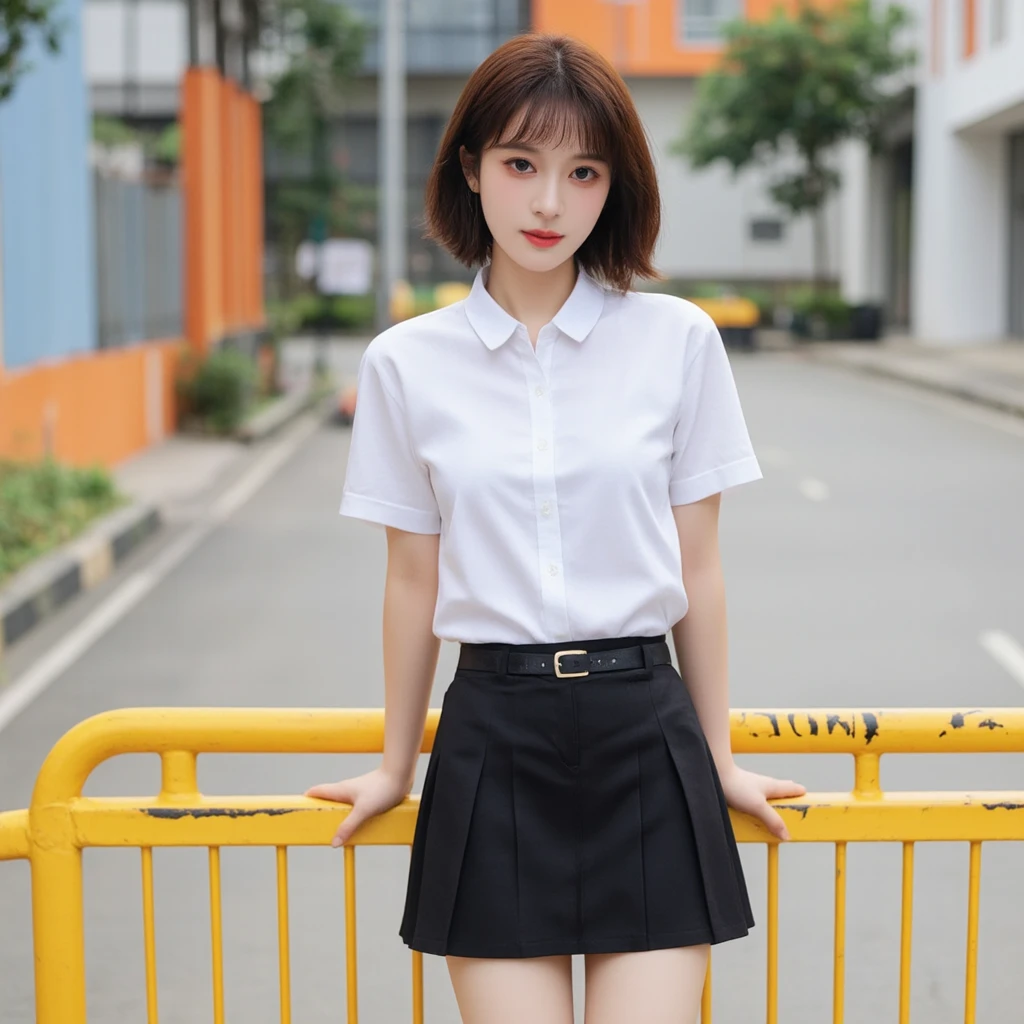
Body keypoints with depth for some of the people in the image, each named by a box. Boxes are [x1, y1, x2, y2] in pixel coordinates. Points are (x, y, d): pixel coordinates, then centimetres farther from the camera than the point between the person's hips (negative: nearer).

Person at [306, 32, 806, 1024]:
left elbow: (697, 572, 5)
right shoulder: (406, 363, 1)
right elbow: (413, 580, 8)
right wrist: (396, 767, 15)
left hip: (644, 729, 0)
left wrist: (717, 756, 10)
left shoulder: (677, 340, 0)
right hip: (494, 737, 0)